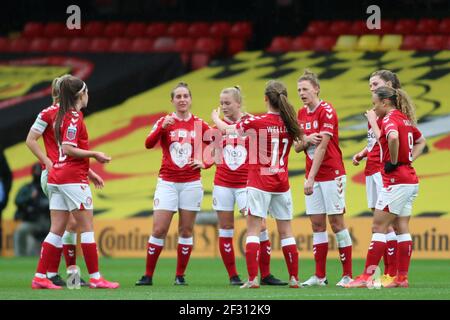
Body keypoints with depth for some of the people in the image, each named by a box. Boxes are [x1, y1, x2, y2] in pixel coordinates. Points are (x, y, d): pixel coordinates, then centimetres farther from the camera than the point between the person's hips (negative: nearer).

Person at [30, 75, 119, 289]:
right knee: (87, 227, -3)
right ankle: (95, 278, -2)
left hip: (57, 177, 9)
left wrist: (89, 173, 24)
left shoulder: (62, 116, 16)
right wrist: (95, 154, -11)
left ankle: (40, 278, 3)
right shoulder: (74, 117, -11)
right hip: (73, 179, -9)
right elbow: (69, 149, -20)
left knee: (57, 229, 7)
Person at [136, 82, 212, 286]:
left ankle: (180, 276, 11)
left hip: (191, 183, 1)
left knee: (186, 230, 4)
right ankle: (148, 275, 1)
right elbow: (149, 144, -15)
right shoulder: (164, 122, 1)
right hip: (167, 182, -1)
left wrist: (204, 163, -2)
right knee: (158, 230, -6)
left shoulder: (199, 125, 5)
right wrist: (162, 127, -30)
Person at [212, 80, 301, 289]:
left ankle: (253, 279, -12)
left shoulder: (256, 122, -12)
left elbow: (226, 129, 0)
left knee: (253, 230, -3)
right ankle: (294, 278, 11)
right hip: (281, 184, 4)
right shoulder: (289, 124, 0)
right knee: (286, 231, 10)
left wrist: (216, 118, 25)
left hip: (259, 183, -4)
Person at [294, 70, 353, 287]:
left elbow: (322, 147, -18)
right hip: (312, 176, 7)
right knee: (317, 224, 5)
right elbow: (297, 147, 12)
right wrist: (306, 140, -12)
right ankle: (320, 276, 7)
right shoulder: (301, 114, 10)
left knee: (336, 222, -5)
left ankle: (347, 275, 0)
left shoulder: (327, 111, -12)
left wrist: (311, 178, -21)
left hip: (331, 174, -7)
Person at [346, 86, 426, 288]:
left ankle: (367, 277, -8)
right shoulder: (405, 119, 14)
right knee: (402, 228, 9)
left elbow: (393, 137, -35)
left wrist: (393, 162, -21)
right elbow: (421, 141, 29)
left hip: (396, 181, -9)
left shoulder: (390, 119, -13)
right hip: (410, 180, 9)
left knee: (378, 227, -6)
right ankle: (402, 277, 9)